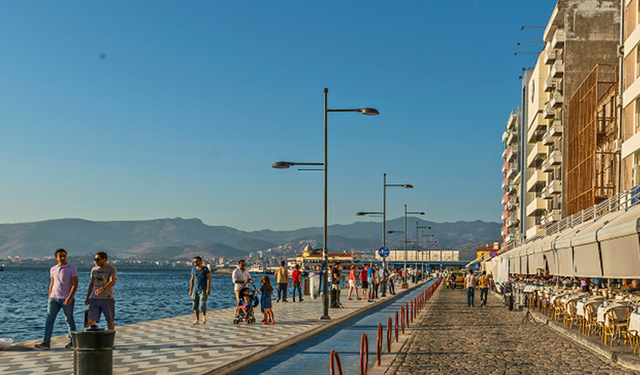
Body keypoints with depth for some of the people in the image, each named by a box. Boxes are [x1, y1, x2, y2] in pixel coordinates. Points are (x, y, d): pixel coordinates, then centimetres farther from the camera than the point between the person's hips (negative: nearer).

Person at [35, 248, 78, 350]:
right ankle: (46, 342, -6)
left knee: (69, 320, 3)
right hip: (54, 298, 4)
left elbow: (75, 284, -8)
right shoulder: (53, 269, 12)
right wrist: (49, 297, 16)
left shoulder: (72, 269, -4)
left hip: (66, 299, -4)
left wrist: (70, 297, -18)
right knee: (49, 319, -4)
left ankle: (72, 340, 16)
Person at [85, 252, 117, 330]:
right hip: (94, 299, 3)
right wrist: (87, 298, 16)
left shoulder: (112, 270, -6)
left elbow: (112, 282, -22)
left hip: (107, 299, -3)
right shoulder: (94, 269, 10)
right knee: (91, 321, -7)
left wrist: (102, 289, -39)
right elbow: (91, 284, 18)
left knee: (110, 321, 6)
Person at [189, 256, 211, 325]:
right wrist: (190, 290, 9)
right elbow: (192, 280, 14)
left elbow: (209, 279, -5)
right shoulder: (193, 269, 11)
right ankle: (197, 320, 6)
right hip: (195, 289, 5)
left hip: (203, 290, -5)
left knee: (202, 305, -16)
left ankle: (204, 315, 12)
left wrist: (208, 289, -14)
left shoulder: (205, 269, -2)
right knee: (195, 305, -1)